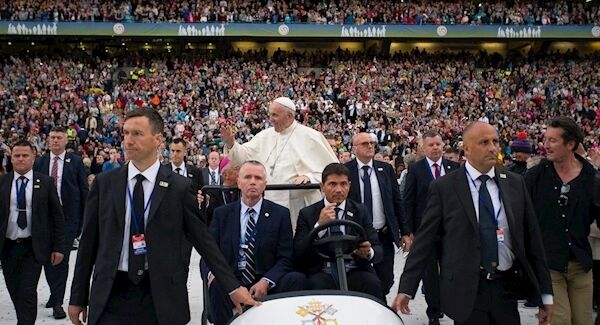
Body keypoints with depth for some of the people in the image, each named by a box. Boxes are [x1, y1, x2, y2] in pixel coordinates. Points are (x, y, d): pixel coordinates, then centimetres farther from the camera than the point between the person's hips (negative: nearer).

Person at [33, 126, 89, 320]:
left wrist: (85, 216, -3)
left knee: (62, 258, -7)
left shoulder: (76, 161, 0)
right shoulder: (39, 162, 8)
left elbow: (84, 190, 1)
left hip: (68, 216, -3)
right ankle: (55, 293, 32)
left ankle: (57, 302, 0)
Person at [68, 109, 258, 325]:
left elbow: (203, 240, 0)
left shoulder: (179, 187, -2)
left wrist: (232, 286, -3)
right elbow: (89, 242, 7)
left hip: (161, 296, -1)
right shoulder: (104, 183, 4)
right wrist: (78, 297, 7)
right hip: (112, 294, 1)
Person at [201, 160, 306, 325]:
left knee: (297, 279, -29)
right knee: (217, 285, -34)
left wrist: (266, 281, -16)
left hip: (266, 285, 0)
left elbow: (284, 259, 2)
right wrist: (211, 273, -15)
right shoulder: (222, 214, 10)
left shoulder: (280, 214, 6)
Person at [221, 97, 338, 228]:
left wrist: (309, 177, -17)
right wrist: (230, 143, -8)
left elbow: (331, 169, -3)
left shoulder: (310, 137, -2)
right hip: (269, 202, 4)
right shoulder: (265, 136, 11)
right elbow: (244, 155, 9)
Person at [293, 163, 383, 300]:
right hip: (322, 274, -1)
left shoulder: (361, 211, 9)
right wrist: (319, 225, -16)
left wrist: (369, 252, -20)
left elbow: (378, 250, 5)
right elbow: (297, 254, -4)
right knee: (317, 285, -33)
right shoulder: (307, 214, 5)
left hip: (355, 272, 1)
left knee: (372, 283, -29)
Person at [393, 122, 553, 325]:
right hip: (465, 291, -3)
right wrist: (406, 288, -7)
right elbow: (424, 240, -3)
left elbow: (531, 239, 7)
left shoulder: (515, 183, 5)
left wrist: (545, 292, 8)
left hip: (506, 288, 3)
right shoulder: (444, 187, -4)